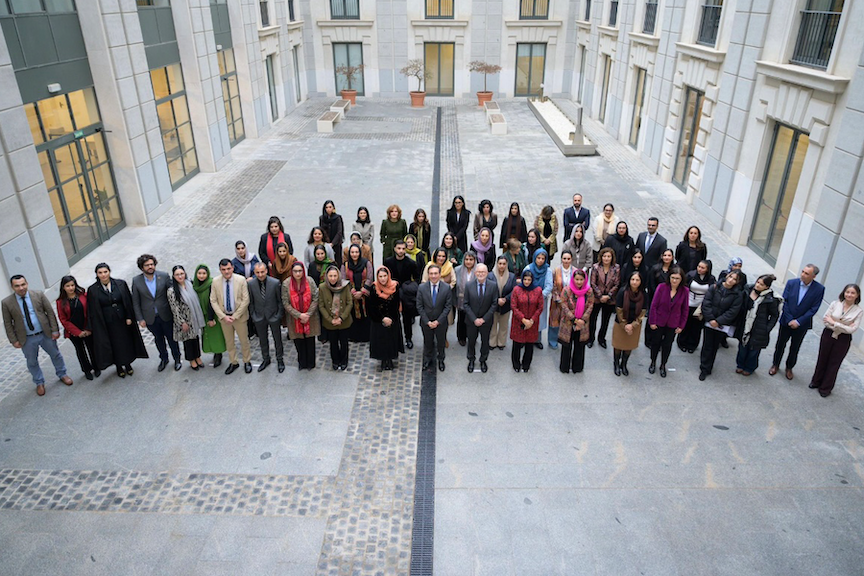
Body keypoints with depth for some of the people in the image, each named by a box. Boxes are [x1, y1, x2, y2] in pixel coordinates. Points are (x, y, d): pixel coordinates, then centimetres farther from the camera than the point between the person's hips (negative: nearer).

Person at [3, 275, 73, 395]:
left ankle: (62, 375, 40)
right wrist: (14, 340, -4)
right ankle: (39, 383, 36)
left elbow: (50, 312, -5)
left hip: (46, 334, 0)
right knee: (32, 362, 15)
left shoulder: (39, 294, -9)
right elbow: (8, 323, -2)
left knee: (56, 355, 17)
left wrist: (55, 330, -7)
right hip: (27, 339, 0)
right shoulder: (7, 303, -9)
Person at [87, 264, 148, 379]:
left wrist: (129, 317, -7)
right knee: (114, 345, 11)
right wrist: (95, 328, -6)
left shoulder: (120, 284, -7)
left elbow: (128, 301, -2)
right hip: (107, 324, -1)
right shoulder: (93, 290, -8)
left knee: (127, 342, 13)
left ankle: (128, 364, 34)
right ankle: (119, 367, 31)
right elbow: (93, 311, -5)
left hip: (122, 320, 1)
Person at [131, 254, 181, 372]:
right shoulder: (136, 281, -7)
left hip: (166, 315, -1)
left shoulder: (164, 276, -10)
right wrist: (140, 319, -3)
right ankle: (164, 359, 40)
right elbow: (135, 302, -1)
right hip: (150, 318, 1)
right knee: (158, 339, 19)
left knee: (171, 338, 13)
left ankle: (177, 359, 33)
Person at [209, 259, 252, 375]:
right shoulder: (215, 282, -7)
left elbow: (245, 300, -13)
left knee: (244, 340, 11)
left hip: (239, 316, -2)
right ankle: (233, 363, 32)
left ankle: (247, 362, 30)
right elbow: (213, 301, -4)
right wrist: (223, 316, -13)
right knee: (229, 342, 16)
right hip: (224, 317, 2)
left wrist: (235, 316, -15)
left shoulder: (241, 280, -13)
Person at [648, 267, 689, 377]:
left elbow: (685, 310, -2)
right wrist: (652, 322, -8)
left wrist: (681, 326, 0)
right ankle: (653, 363, 39)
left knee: (667, 345, 15)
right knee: (656, 342, 16)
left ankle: (663, 365, 36)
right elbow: (654, 305, -10)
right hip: (659, 322, -1)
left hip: (673, 324, 1)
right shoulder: (662, 287, -17)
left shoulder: (685, 291, -13)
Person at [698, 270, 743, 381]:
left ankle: (707, 369, 24)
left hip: (722, 325, 0)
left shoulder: (737, 294, -6)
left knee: (715, 347, 11)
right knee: (707, 346, 2)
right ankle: (704, 369, 13)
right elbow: (706, 303, -8)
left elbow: (733, 311, -10)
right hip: (710, 322, 0)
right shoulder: (715, 288, -5)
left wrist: (718, 321, -15)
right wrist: (710, 319, -15)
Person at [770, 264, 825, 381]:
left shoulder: (819, 289, -13)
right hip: (786, 321, 1)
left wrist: (798, 321, -17)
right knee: (780, 344, 13)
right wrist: (789, 320, -13)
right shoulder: (791, 283, -10)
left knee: (794, 348, 14)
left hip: (802, 324, -1)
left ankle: (789, 368, 34)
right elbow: (784, 302, -8)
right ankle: (775, 365, 33)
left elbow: (814, 309, -13)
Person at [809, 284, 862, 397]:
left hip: (843, 340, -1)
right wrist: (843, 327, -16)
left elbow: (852, 329, -14)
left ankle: (826, 388, 25)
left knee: (834, 363, 11)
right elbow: (825, 319, -10)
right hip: (828, 335, 1)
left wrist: (834, 323, -17)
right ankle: (816, 381, 34)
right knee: (822, 359, 15)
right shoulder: (835, 304, -7)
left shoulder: (858, 311, -9)